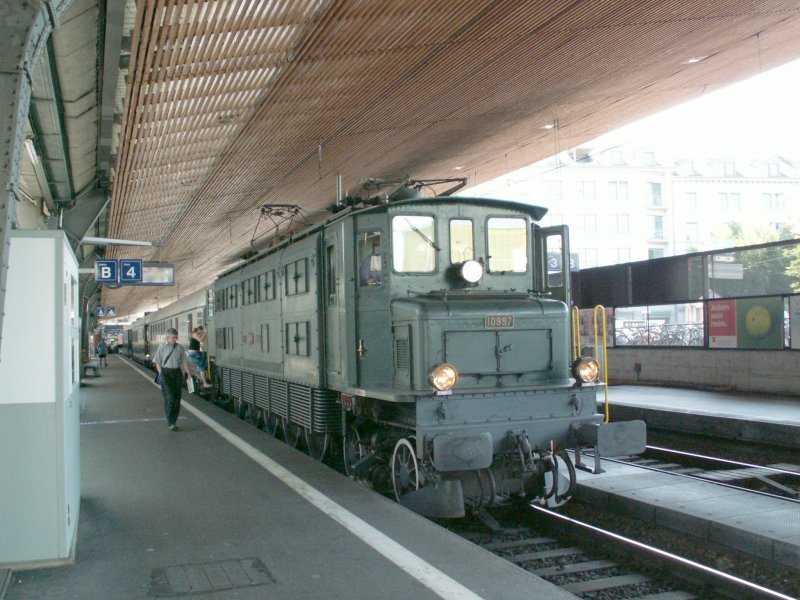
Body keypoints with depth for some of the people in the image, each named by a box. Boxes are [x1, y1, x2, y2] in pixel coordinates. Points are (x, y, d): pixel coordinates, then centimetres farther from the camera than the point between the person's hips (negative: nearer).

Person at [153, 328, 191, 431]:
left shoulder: (180, 348, 6)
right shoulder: (162, 347, -1)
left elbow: (184, 361, 11)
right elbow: (158, 362, 2)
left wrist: (188, 373, 3)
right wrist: (161, 374, -7)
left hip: (177, 373, 3)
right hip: (166, 373, -3)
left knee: (177, 398, 6)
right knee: (169, 398, -10)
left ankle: (174, 420, 20)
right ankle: (170, 422, -7)